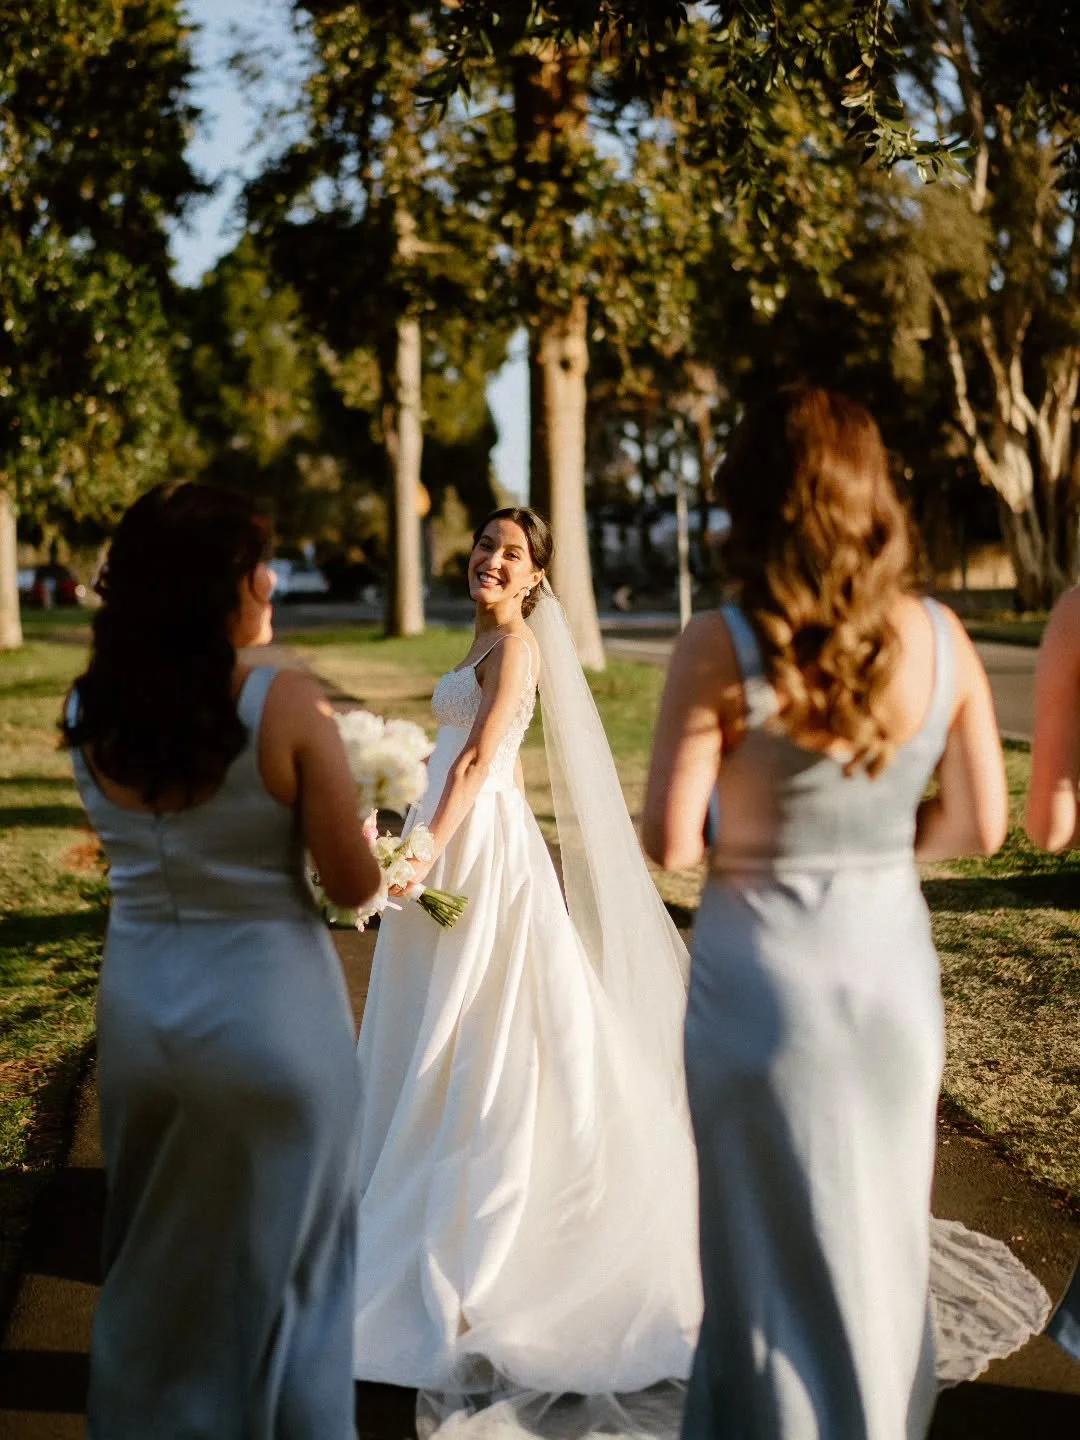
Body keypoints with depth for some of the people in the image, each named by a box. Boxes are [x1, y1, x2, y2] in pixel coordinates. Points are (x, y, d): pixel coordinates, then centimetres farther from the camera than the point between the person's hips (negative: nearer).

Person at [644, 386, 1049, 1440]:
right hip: (892, 962, 4)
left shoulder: (722, 648, -18)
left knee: (777, 1247, 13)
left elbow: (670, 843, -18)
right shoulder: (940, 638, -7)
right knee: (881, 1236, 22)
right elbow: (979, 826, -1)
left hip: (763, 977, -4)